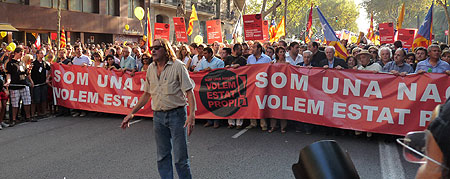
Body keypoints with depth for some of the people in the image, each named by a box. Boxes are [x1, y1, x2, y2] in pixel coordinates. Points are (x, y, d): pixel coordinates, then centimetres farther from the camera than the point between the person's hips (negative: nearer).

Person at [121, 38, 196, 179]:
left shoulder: (177, 66, -8)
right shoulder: (151, 68, 9)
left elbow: (189, 92, -12)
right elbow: (146, 94, 18)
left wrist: (192, 114, -24)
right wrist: (132, 113, 16)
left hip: (176, 114, -5)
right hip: (158, 116, 5)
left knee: (180, 157, -2)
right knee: (162, 156, 12)